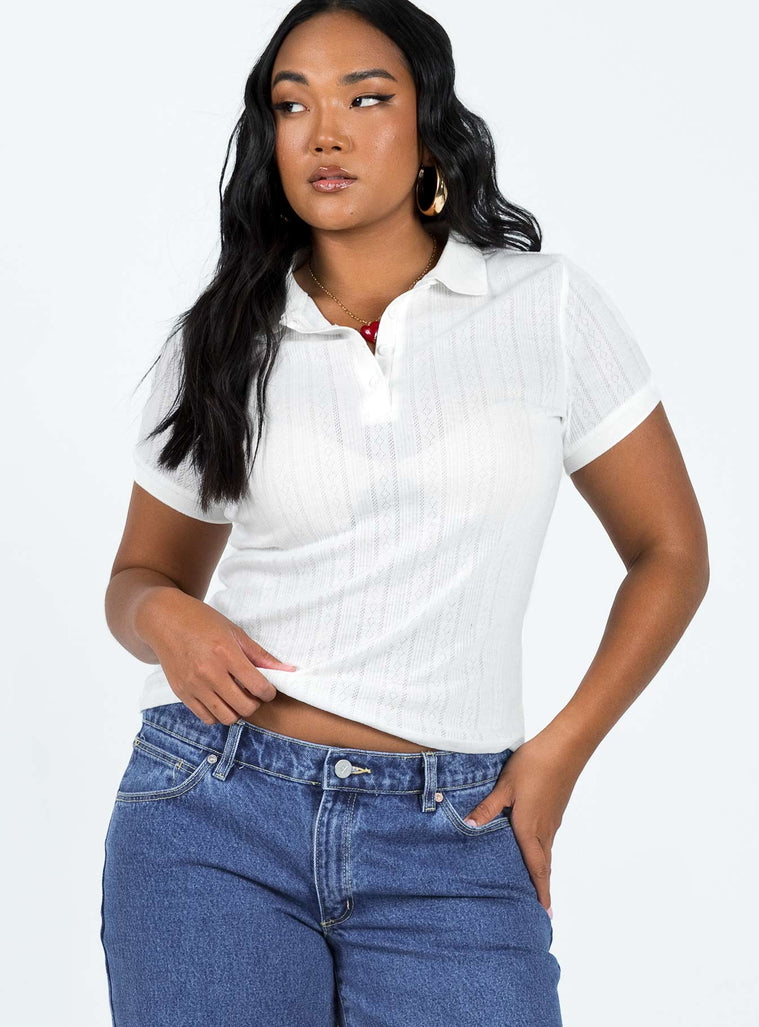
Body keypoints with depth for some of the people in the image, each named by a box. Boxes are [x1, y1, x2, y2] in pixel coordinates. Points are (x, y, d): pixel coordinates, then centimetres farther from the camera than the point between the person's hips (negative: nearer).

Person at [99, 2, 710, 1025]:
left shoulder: (551, 306, 2)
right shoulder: (219, 343, 6)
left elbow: (671, 553, 8)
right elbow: (141, 575, 17)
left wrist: (562, 750, -1)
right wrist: (165, 617, -6)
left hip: (453, 839, -1)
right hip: (216, 811, 1)